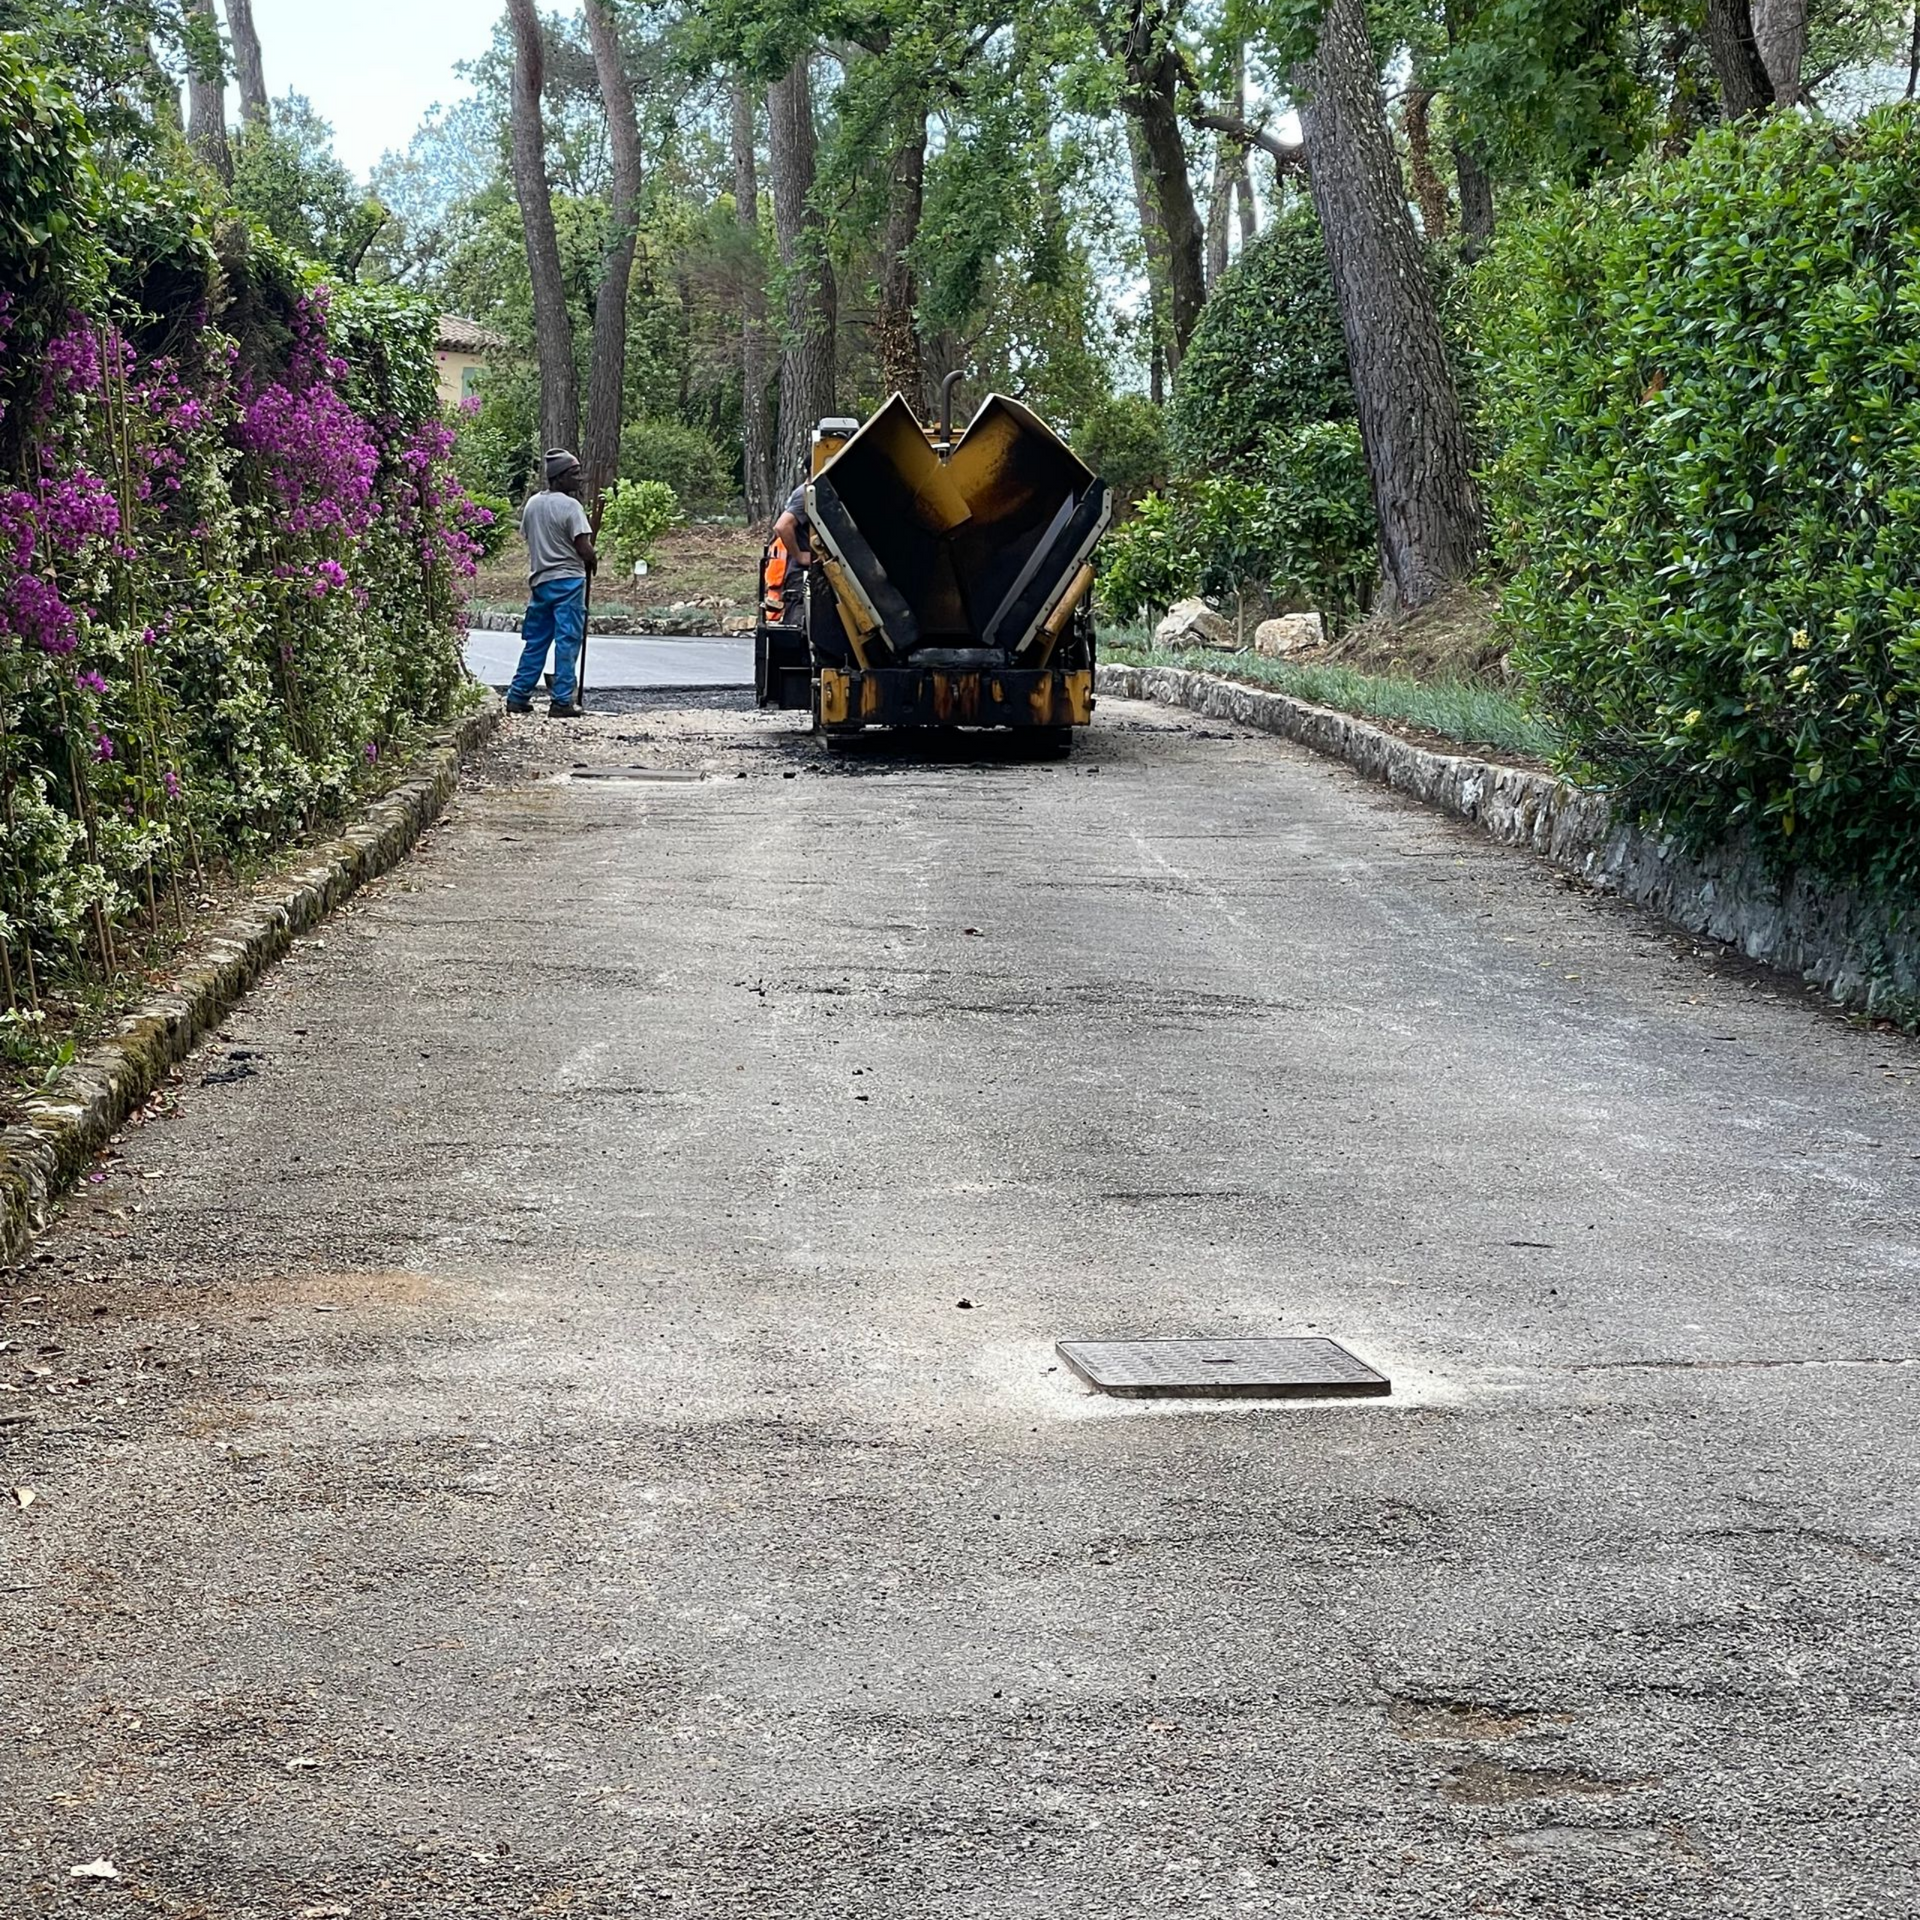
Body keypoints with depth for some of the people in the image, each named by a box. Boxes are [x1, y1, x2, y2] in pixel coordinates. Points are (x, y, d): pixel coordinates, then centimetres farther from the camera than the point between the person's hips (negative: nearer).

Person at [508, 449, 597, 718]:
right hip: (568, 580, -7)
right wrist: (593, 561, 4)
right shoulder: (570, 506, -13)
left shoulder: (532, 503, 9)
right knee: (567, 641, -2)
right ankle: (562, 701, -3)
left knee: (535, 641, 13)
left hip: (539, 580, 7)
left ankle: (518, 696, 13)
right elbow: (584, 548, -16)